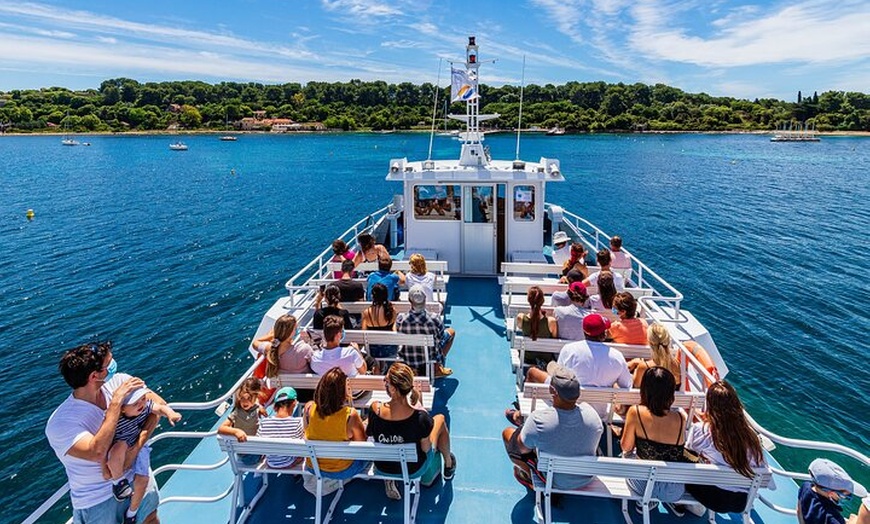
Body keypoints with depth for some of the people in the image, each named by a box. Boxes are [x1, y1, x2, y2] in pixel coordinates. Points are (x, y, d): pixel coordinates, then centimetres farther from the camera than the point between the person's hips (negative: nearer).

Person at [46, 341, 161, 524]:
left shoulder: (118, 382, -16)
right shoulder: (60, 424, -27)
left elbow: (157, 403, -15)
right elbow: (97, 452, -40)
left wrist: (140, 442, -28)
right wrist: (116, 402, -38)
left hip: (137, 477, 5)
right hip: (99, 501, -4)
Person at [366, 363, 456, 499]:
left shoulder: (375, 410, -27)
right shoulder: (420, 417, -32)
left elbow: (368, 434, -7)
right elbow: (426, 449, -17)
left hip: (382, 468, 2)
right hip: (414, 470, -2)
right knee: (440, 418, 17)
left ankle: (389, 480, 25)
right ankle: (448, 465, 42)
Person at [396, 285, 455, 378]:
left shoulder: (400, 319, -22)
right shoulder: (434, 319, -26)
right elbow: (441, 337, -6)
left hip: (407, 363, 2)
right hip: (431, 362, -2)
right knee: (451, 331, 19)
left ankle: (411, 370, 25)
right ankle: (437, 369, 19)